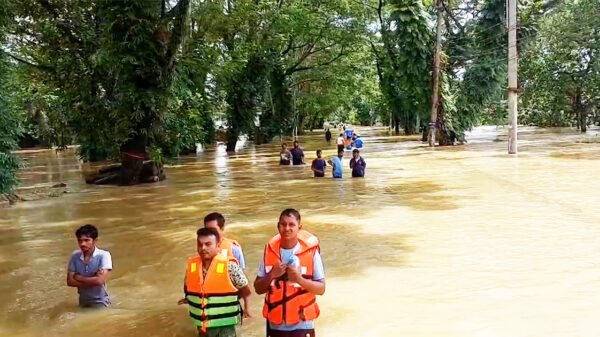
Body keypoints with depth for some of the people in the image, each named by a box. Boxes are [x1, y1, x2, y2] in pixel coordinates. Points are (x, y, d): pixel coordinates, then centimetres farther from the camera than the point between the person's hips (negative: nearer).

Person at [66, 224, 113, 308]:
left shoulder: (104, 255, -18)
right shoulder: (75, 256, -5)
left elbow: (99, 281, -27)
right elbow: (70, 282, -8)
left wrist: (78, 277, -14)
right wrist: (92, 281, -19)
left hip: (100, 303, -4)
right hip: (83, 302, 4)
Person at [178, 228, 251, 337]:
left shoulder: (229, 266, -15)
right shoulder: (191, 265, -2)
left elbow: (245, 291, -4)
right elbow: (187, 289, 16)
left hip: (225, 326, -4)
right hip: (202, 326, 4)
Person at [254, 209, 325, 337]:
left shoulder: (311, 251, -7)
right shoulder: (270, 250, 2)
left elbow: (321, 288, -4)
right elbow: (258, 288, 5)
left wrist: (300, 279, -20)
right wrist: (271, 275, -14)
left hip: (302, 325, -3)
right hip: (275, 325, 3)